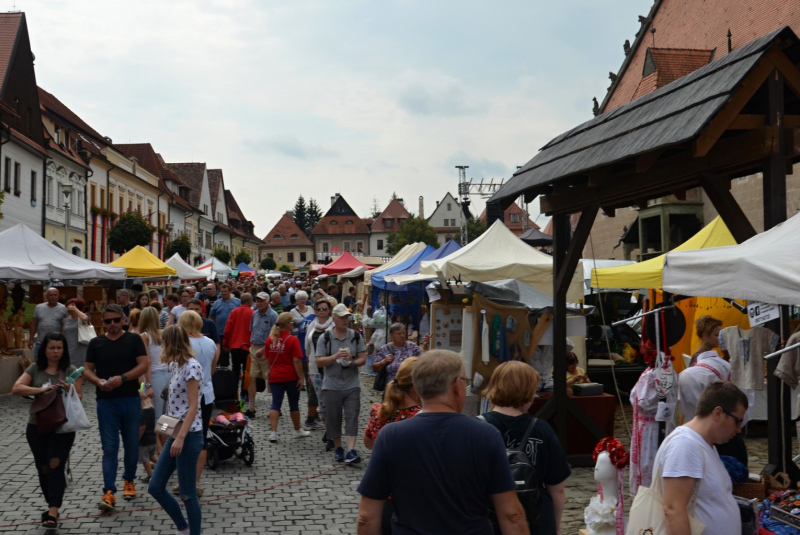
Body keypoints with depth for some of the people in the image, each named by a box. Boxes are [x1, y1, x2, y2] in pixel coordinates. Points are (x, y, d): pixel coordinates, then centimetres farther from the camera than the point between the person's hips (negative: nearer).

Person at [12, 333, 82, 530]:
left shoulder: (70, 370, -1)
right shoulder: (35, 369, 4)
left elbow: (79, 397, -3)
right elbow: (16, 389, -7)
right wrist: (41, 390, -21)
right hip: (37, 426, 3)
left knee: (55, 467, -12)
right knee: (43, 469, 12)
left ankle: (53, 513, -14)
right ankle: (52, 506, 28)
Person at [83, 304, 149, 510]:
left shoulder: (134, 340, 1)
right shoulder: (96, 343, 7)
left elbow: (144, 365, -6)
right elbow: (87, 369, 7)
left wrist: (122, 378, -18)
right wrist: (98, 381, -13)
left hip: (130, 399, -1)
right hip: (106, 401, 1)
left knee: (131, 444, 10)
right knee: (109, 447, -2)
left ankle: (129, 481, 30)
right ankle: (109, 492, -5)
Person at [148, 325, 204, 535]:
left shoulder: (191, 366, -15)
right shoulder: (177, 366, 10)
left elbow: (193, 407, -20)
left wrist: (181, 438, -22)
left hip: (188, 436, -10)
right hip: (175, 434, 10)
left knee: (187, 494, -1)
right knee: (155, 487, 12)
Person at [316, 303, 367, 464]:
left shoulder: (356, 336, 4)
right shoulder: (324, 338, -1)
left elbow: (363, 358, 5)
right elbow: (319, 362, -5)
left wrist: (353, 362, -16)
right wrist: (336, 356, -19)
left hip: (352, 385, 1)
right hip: (331, 386, 0)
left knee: (352, 417, -8)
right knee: (333, 418, 7)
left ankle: (351, 450, -11)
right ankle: (338, 448, 23)